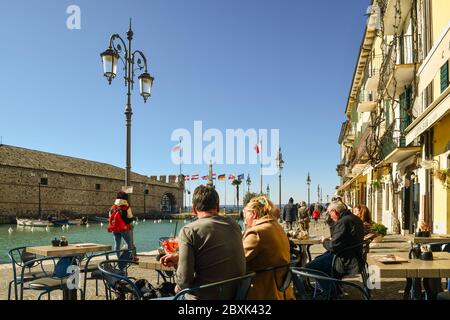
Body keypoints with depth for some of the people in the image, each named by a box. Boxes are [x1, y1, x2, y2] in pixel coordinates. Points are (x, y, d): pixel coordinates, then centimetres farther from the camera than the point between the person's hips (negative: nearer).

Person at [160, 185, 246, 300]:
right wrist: (179, 257, 16)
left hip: (202, 296, -6)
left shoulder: (188, 231, -15)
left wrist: (178, 288, 6)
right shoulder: (233, 225, 2)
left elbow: (184, 278, -18)